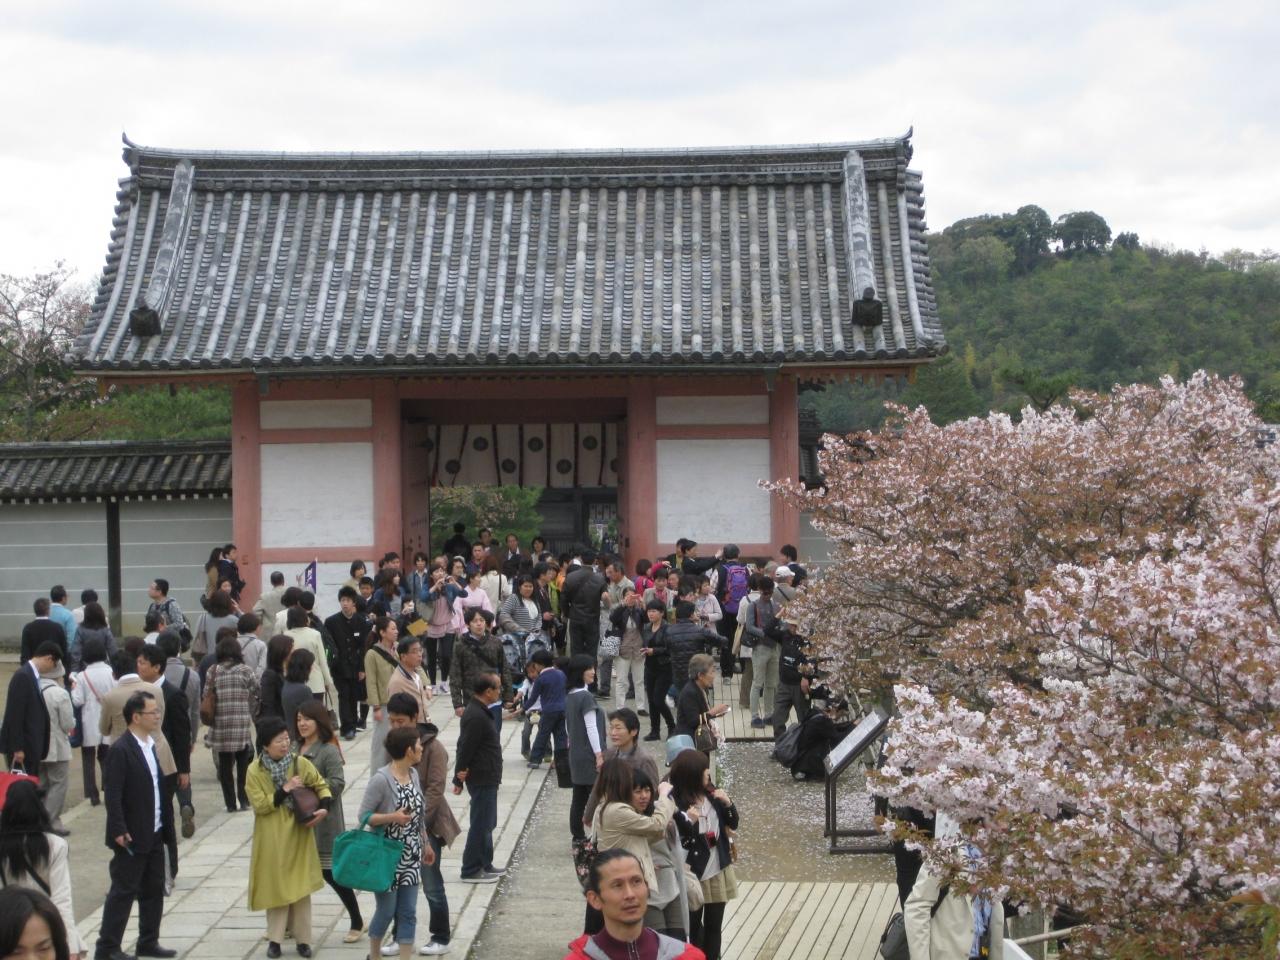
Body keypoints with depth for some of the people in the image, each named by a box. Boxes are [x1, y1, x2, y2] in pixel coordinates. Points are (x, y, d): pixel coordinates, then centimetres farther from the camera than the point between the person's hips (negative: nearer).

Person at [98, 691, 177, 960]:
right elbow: (112, 794, -20)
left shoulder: (151, 746, 10)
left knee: (154, 891, 14)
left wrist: (167, 827, 13)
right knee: (123, 892, -2)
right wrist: (119, 831, -23)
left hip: (154, 835, 8)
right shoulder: (121, 750, -16)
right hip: (131, 837, -8)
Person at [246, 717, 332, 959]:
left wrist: (324, 808, -12)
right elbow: (259, 805, -12)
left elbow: (321, 785, 6)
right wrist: (284, 790, -19)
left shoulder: (300, 763, -3)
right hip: (271, 839, -1)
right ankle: (275, 939, 14)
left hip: (298, 835, 1)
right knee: (276, 886, 4)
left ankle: (303, 939, 11)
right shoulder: (255, 770, -8)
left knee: (300, 886, 3)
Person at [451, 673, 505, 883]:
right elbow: (465, 748, -22)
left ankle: (485, 864, 28)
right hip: (483, 780, -10)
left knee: (486, 824, 18)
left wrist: (459, 777, 17)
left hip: (486, 779, 10)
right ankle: (471, 871, 4)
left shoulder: (478, 711, 10)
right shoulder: (476, 717, -23)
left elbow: (464, 746, 15)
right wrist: (460, 775, -14)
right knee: (481, 825, -3)